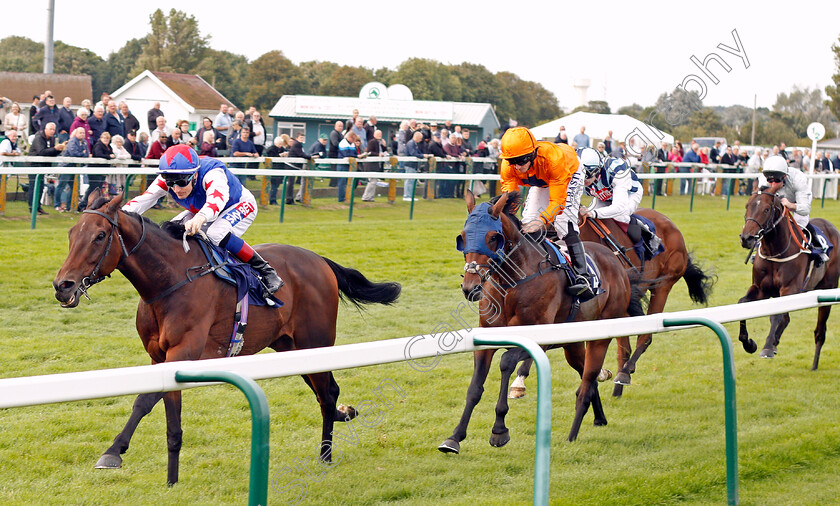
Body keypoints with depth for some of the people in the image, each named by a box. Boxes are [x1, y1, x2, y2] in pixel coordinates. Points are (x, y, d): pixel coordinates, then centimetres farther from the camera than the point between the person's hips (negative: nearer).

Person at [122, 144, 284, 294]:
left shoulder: (212, 173, -40)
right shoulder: (167, 179, -23)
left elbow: (217, 198, -60)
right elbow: (143, 200, -31)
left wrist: (200, 218, -81)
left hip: (240, 206, -7)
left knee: (216, 234, -36)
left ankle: (264, 269, -24)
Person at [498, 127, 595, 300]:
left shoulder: (553, 158, -44)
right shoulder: (508, 167, -29)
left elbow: (557, 201, -42)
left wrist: (542, 221, -57)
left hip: (570, 174, -6)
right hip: (539, 182, 6)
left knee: (563, 222, -23)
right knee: (528, 222, -6)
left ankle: (582, 278, -28)